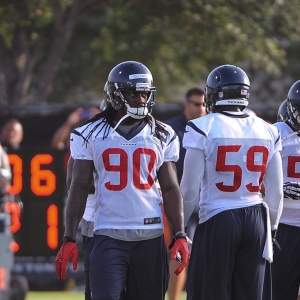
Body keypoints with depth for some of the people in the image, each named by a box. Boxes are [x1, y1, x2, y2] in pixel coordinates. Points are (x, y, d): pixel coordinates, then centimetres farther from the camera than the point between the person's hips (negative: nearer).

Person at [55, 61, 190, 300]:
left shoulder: (162, 136, 8)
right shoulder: (91, 135, 3)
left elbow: (170, 188, 9)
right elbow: (79, 188, 5)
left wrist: (180, 235, 0)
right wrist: (69, 238, -1)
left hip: (150, 237, 2)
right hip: (109, 236, -2)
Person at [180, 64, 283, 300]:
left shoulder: (204, 129, -7)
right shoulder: (267, 132, 6)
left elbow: (190, 188, -7)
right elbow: (276, 192, 9)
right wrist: (271, 227, 22)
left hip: (217, 220, -4)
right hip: (256, 219, 4)